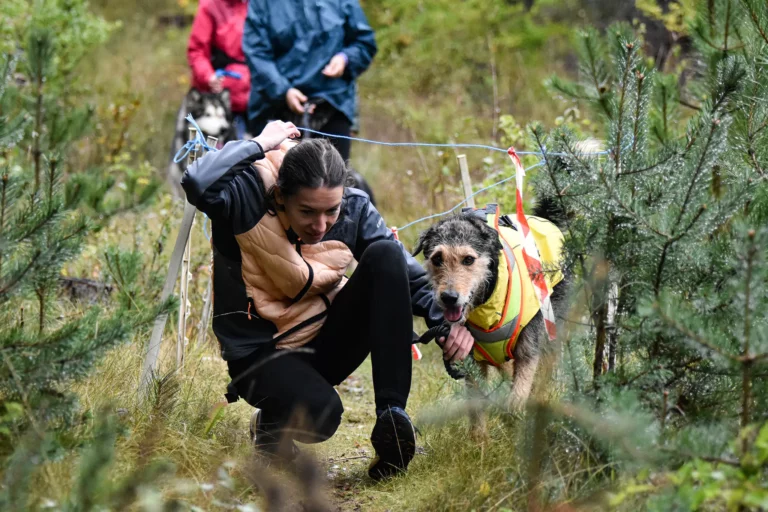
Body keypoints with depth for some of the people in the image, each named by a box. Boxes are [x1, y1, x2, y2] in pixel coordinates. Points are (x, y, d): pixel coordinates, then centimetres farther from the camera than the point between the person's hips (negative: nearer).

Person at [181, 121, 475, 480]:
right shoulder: (248, 197, -20)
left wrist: (445, 320, -22)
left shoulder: (354, 210, -7)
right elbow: (197, 184, -41)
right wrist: (261, 144, -27)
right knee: (320, 414, -37)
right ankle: (269, 424, 5)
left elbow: (407, 272, -4)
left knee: (385, 255, -19)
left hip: (326, 343, 5)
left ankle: (392, 414, -19)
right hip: (261, 354, -4)